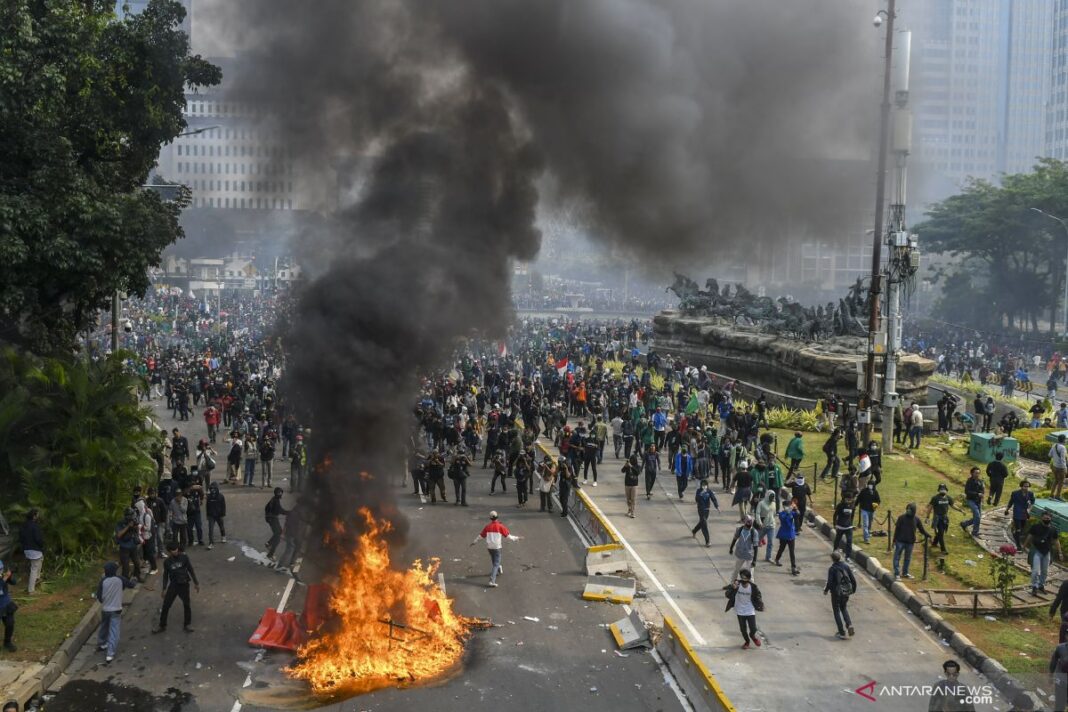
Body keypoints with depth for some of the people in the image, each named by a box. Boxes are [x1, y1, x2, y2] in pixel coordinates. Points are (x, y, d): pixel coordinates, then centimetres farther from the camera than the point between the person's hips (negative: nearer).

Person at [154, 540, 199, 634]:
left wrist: (196, 583, 2)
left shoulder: (184, 557, -8)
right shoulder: (167, 562, -4)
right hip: (173, 585, 1)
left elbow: (191, 570, 0)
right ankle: (162, 625, 15)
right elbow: (165, 576, 7)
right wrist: (164, 589, 8)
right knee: (165, 605, 1)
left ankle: (187, 624, 26)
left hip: (184, 585, -1)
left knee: (187, 605, 9)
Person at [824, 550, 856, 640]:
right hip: (846, 592, 4)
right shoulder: (846, 566, -3)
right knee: (843, 608, 27)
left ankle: (842, 633, 9)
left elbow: (830, 583, -19)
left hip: (836, 593, -4)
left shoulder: (832, 569, -16)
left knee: (837, 611, 10)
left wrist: (826, 590, 0)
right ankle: (849, 625, 6)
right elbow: (853, 580, 0)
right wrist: (853, 589, 17)